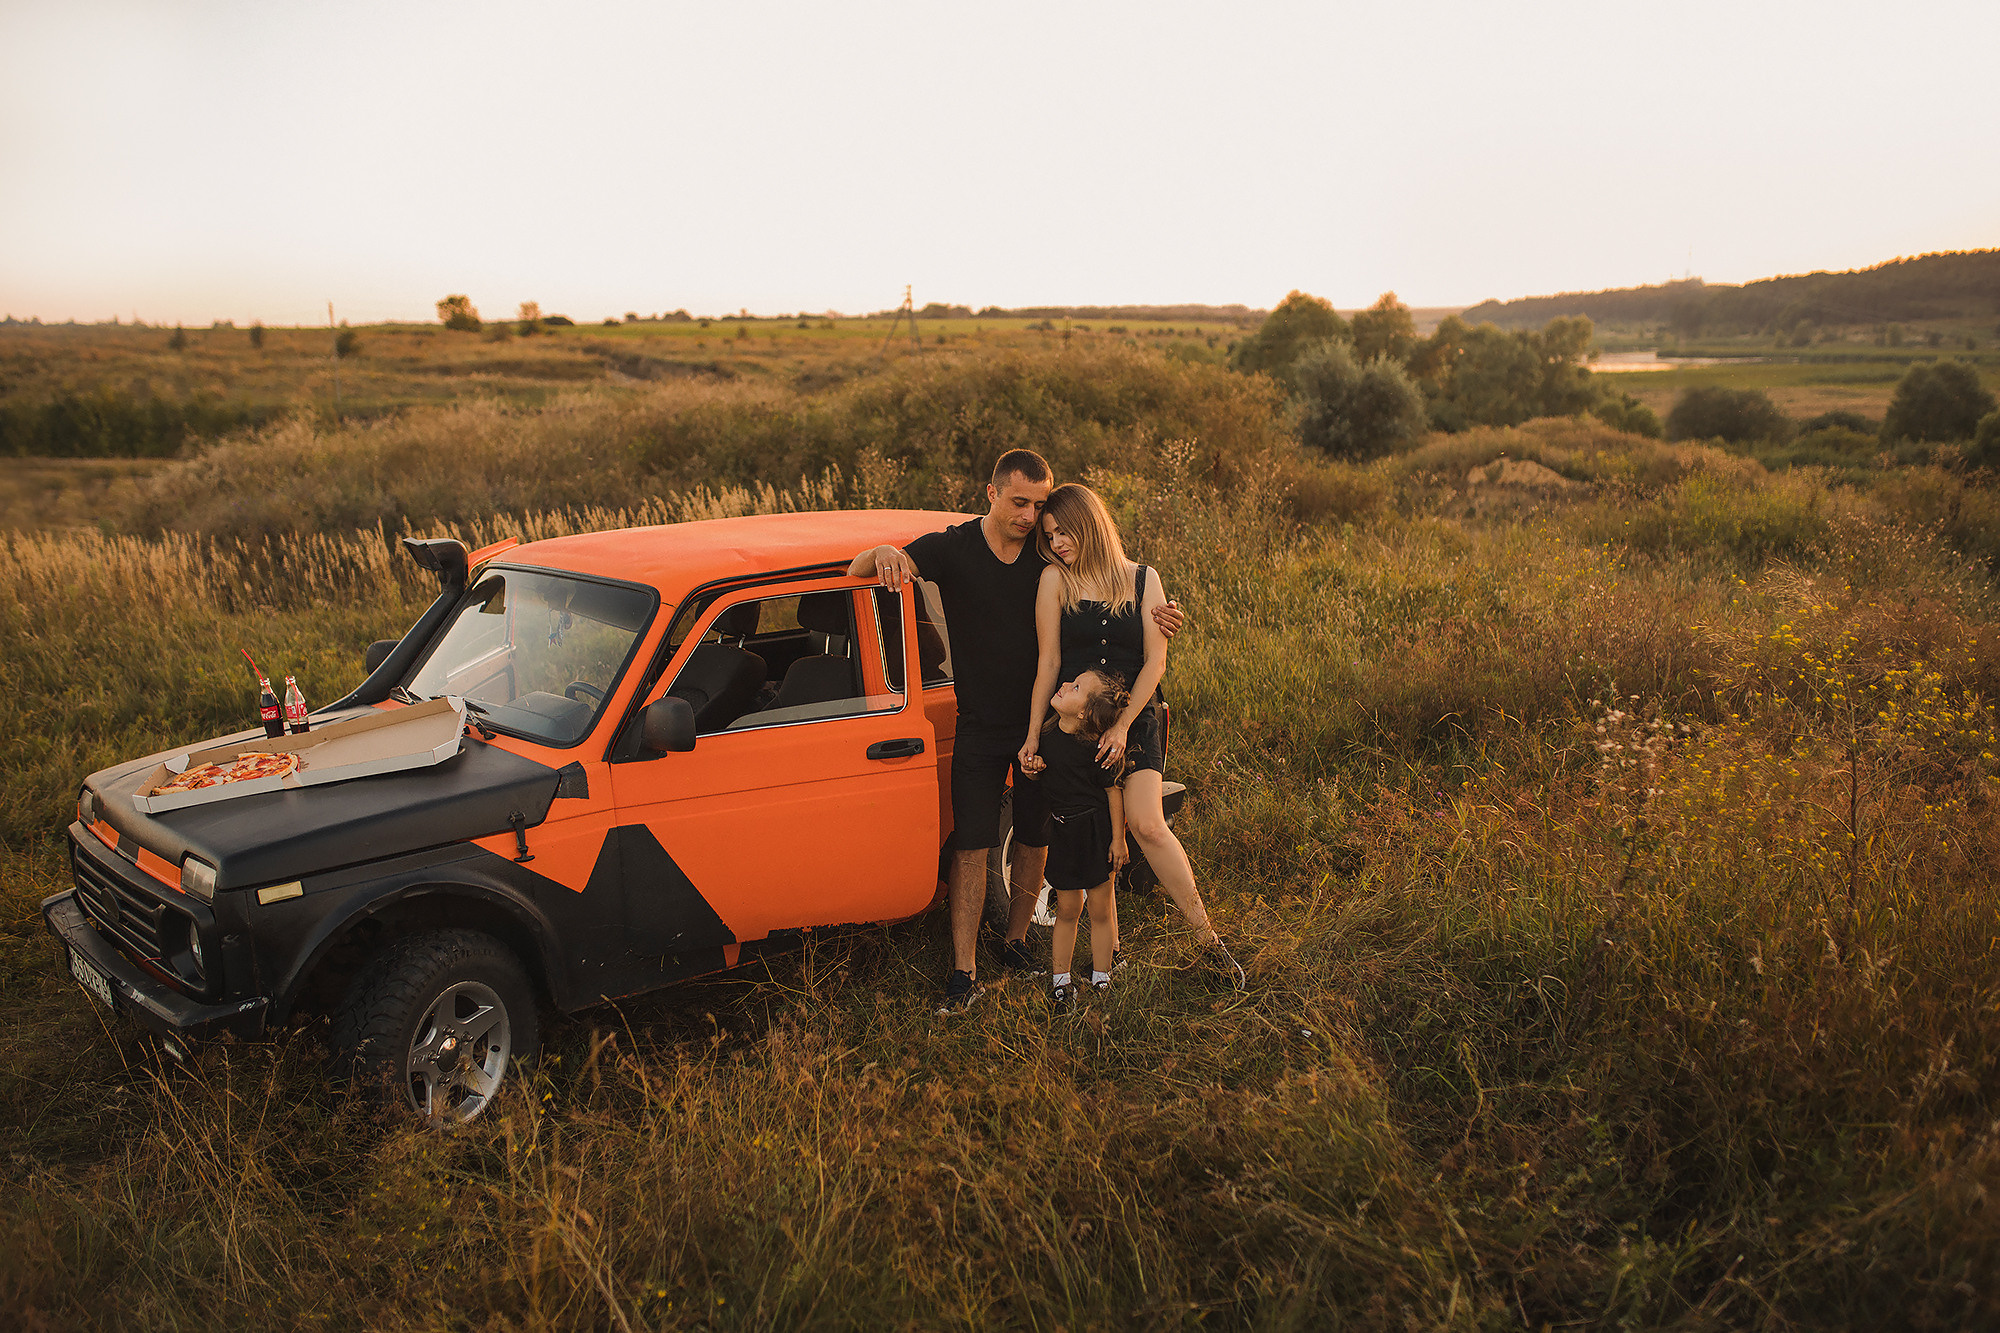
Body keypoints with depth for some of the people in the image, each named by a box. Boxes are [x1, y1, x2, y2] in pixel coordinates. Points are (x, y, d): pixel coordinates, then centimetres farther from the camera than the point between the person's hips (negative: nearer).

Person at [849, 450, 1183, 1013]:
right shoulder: (952, 549, -9)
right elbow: (858, 569, -11)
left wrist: (1155, 617, -13)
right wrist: (883, 554, -37)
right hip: (980, 728, -3)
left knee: (1035, 841, 10)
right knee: (972, 847, -5)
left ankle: (1017, 944, 28)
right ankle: (964, 972, 0)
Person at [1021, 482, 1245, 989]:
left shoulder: (1143, 580, 3)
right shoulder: (1055, 580, 1)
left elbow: (1155, 661, -3)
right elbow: (1048, 662, -1)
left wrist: (1122, 726, -13)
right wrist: (1033, 734, -7)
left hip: (1134, 718, -1)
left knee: (1146, 824, -16)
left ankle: (1207, 935, -6)